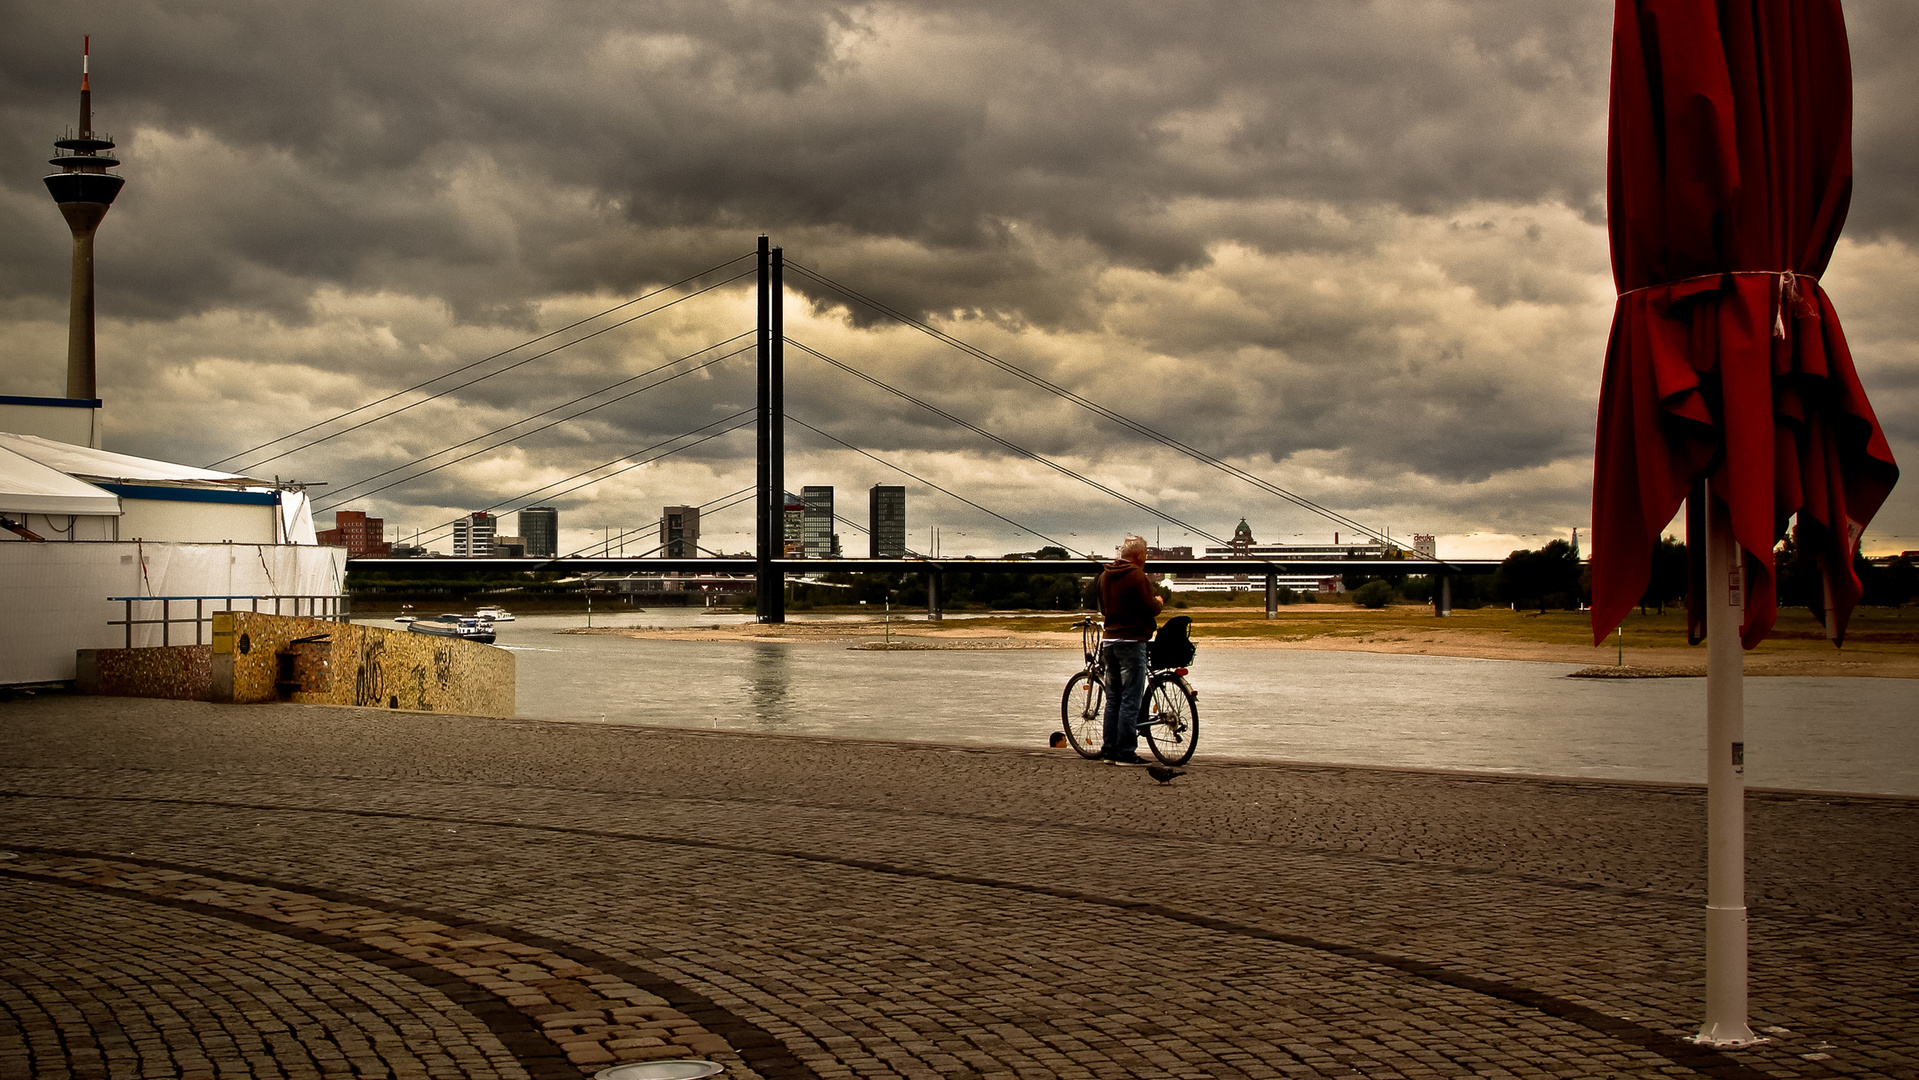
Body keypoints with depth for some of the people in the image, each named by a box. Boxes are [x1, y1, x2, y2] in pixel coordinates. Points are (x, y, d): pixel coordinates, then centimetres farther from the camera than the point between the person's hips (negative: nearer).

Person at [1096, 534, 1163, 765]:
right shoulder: (1137, 576, -13)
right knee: (1131, 699, -5)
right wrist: (1158, 602, 5)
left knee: (1113, 698, 13)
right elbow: (1150, 609, -14)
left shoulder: (1105, 575, 13)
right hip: (1132, 641, -8)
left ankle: (1110, 749, 14)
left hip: (1109, 641, 8)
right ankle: (1126, 752, -6)